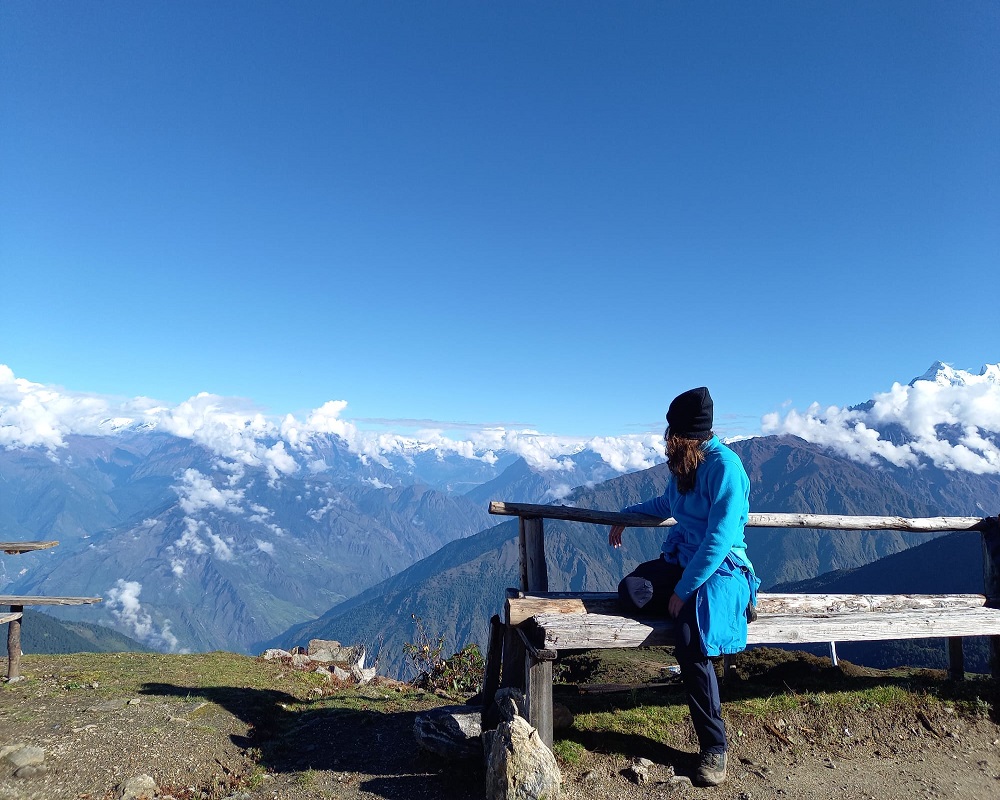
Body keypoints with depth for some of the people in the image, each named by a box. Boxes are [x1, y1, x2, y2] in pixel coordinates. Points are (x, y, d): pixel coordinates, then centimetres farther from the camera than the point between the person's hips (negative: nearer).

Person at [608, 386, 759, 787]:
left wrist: (684, 589, -22)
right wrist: (626, 515, 31)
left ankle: (714, 746, -12)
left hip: (720, 568, -8)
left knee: (690, 641, -31)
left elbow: (720, 539, -22)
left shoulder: (724, 465, -16)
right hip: (681, 558, 8)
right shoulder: (683, 463, 9)